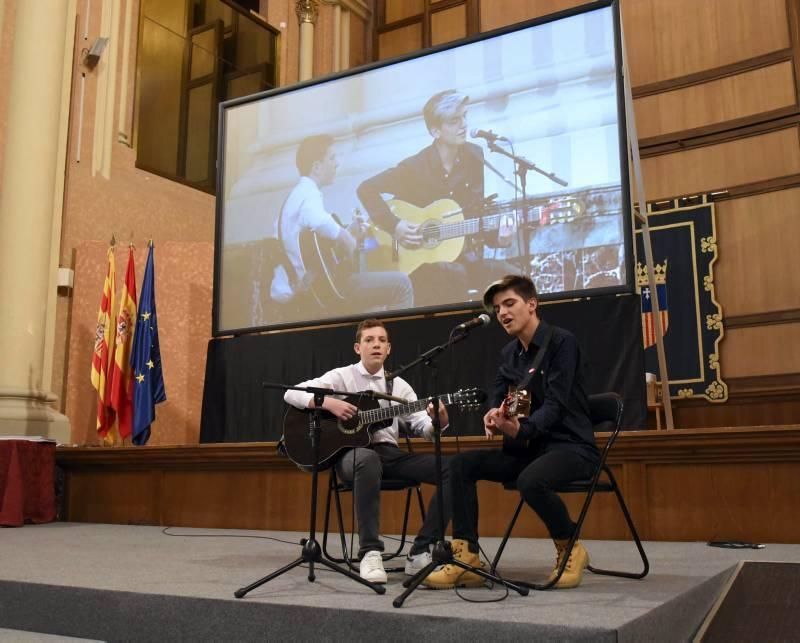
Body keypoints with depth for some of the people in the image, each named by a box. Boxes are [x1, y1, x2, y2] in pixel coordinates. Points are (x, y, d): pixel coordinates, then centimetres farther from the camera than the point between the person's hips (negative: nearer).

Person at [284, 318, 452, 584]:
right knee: (368, 459, -43)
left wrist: (439, 422, -18)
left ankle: (421, 552, -15)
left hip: (389, 453, 4)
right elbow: (292, 393, -4)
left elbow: (422, 427, 5)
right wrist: (329, 403, -19)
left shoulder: (398, 385, 14)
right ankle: (370, 552, -33)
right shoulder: (342, 376, 4)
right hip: (351, 452, -4)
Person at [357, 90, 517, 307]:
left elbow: (484, 210, 10)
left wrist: (498, 236, -10)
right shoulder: (415, 167, -9)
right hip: (420, 262, -4)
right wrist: (395, 226, -17)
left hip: (468, 257, 4)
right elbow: (366, 189, -9)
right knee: (455, 274, -37)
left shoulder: (475, 157, 3)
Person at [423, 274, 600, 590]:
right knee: (461, 463, -10)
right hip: (530, 447, 7)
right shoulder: (509, 353, 11)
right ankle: (467, 559, -11)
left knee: (531, 480, -37)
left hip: (571, 445, -7)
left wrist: (520, 429, -38)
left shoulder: (561, 341, -11)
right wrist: (494, 420, -17)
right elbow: (499, 403, 8)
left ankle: (570, 549, -7)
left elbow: (555, 404, -20)